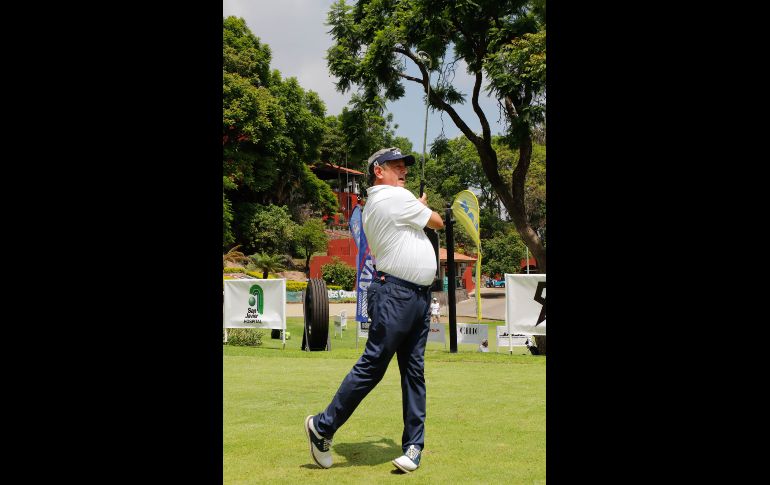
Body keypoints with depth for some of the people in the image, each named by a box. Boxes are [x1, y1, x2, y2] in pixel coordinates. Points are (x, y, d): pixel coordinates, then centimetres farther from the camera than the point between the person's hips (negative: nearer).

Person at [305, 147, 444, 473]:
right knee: (372, 367, -6)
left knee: (414, 370, 7)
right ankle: (322, 427, 4)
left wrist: (417, 207, 28)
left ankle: (413, 446, 9)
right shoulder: (397, 197, -9)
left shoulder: (371, 206, 19)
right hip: (395, 293, -10)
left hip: (419, 296, 10)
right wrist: (423, 209, 22)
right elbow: (437, 223, 2)